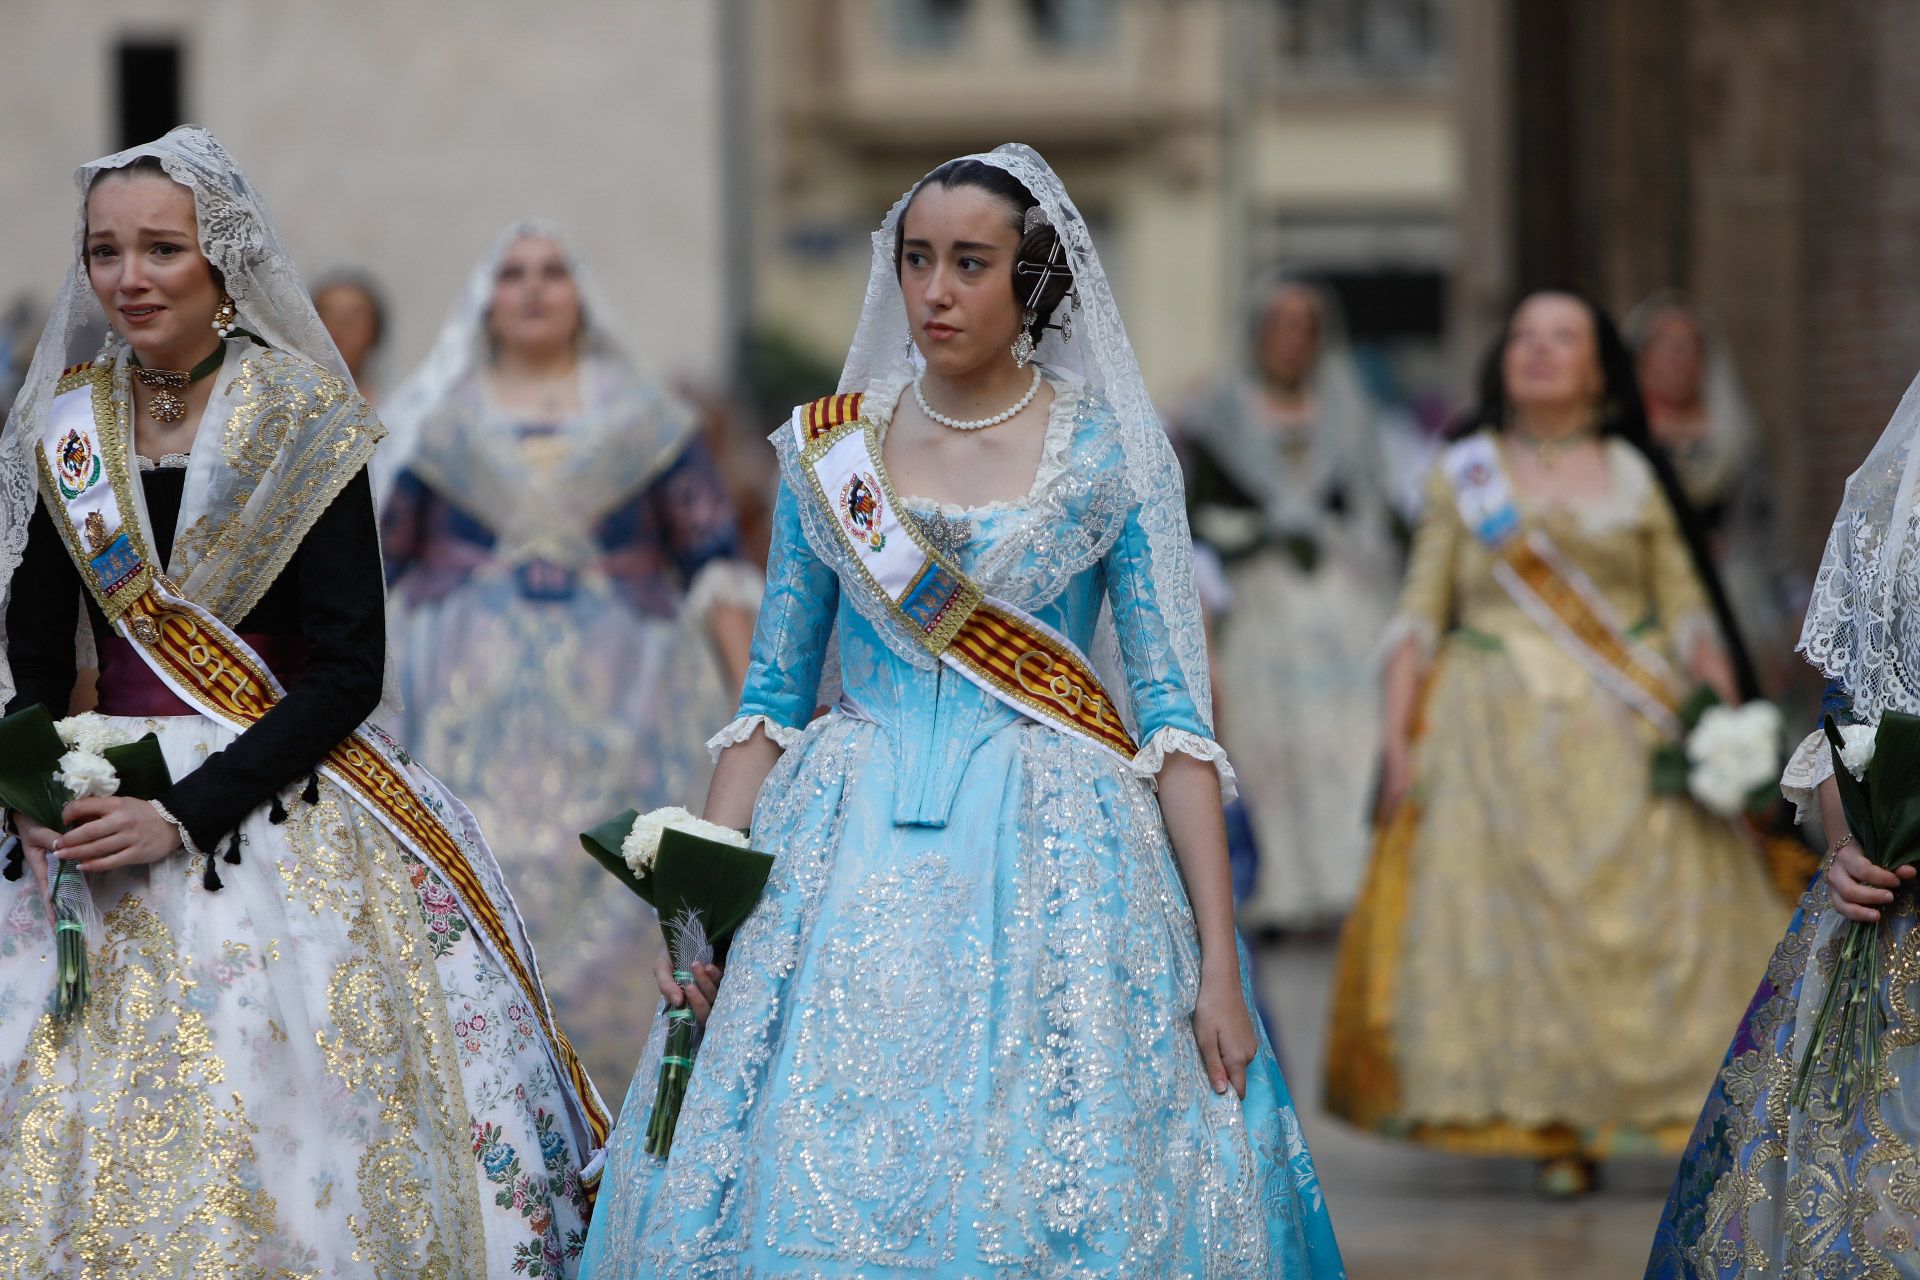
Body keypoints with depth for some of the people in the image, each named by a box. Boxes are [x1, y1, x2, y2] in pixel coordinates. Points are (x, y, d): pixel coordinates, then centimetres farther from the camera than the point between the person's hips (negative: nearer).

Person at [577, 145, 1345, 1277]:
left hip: (1051, 864, -2)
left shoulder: (1113, 455, 0)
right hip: (847, 867, 2)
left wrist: (1220, 965, -9)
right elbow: (772, 700, 10)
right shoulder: (829, 449, 7)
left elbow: (1174, 713, -3)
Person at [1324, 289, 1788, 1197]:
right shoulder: (1461, 476, 11)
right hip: (1497, 737, 0)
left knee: (1660, 911, -8)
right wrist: (1397, 733, -2)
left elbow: (1690, 612, 6)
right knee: (1520, 915, -6)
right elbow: (1418, 613, 8)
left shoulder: (1633, 476, 9)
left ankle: (1707, 1119, -4)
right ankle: (1556, 1130, -4)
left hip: (1627, 732, 0)